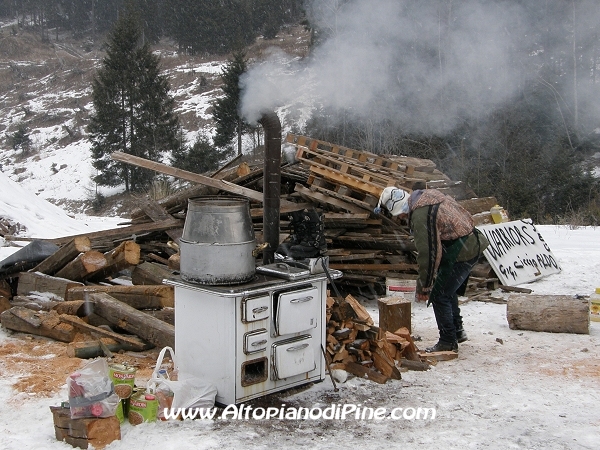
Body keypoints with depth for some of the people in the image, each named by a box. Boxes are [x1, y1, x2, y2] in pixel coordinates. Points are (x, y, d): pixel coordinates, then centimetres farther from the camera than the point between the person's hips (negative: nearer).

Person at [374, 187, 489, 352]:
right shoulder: (428, 194, 9)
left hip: (460, 251, -10)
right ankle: (457, 331, 33)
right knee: (449, 291, 23)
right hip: (473, 243, 10)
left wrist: (424, 287, -11)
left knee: (439, 295, -1)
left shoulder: (420, 214, -21)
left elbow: (427, 253, -20)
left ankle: (448, 342, 7)